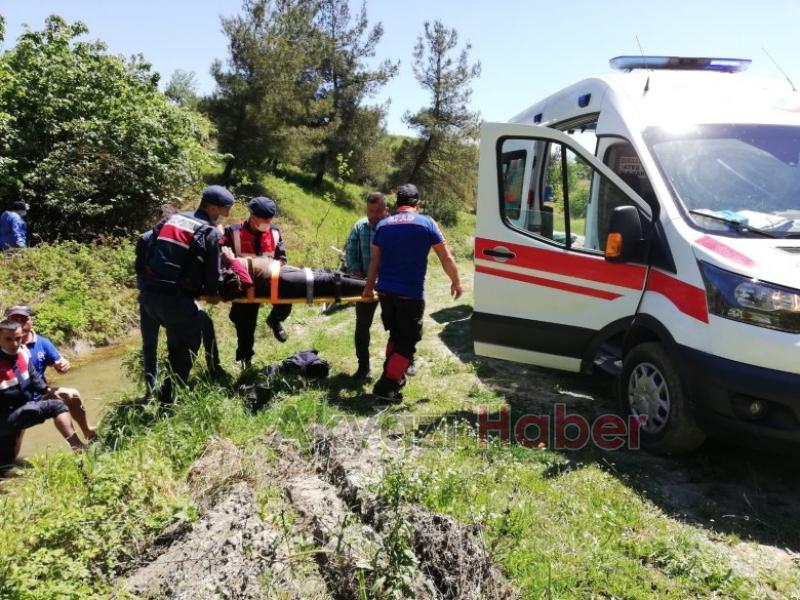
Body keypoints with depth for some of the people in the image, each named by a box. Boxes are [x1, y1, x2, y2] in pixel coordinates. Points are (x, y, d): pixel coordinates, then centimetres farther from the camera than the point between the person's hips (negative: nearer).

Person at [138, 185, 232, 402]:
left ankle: (177, 382, 35)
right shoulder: (210, 233, -4)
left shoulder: (171, 219, 16)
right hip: (175, 298, -7)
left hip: (148, 294, 7)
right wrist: (212, 294, 18)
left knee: (178, 336, 27)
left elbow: (148, 256, 17)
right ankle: (169, 394, 8)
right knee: (189, 342, 10)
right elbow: (212, 272, -1)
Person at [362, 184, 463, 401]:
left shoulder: (383, 225, 10)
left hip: (385, 291, 5)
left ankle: (395, 377, 31)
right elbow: (446, 258, 2)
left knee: (396, 336, 22)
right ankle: (386, 387, -2)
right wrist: (456, 282, 16)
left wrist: (369, 287, 27)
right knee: (407, 342, 3)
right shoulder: (426, 223, -2)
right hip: (411, 294, -5)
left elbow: (374, 261, 14)